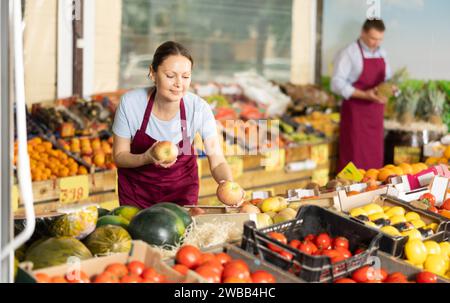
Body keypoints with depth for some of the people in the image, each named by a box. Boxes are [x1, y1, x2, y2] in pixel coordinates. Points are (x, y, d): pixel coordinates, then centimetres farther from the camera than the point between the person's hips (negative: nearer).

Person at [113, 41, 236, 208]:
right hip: (137, 186, 0)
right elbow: (119, 156, -13)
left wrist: (229, 185, -42)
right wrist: (147, 158, -33)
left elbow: (218, 162, -21)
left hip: (181, 185, 0)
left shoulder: (199, 108, -23)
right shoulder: (130, 102, -23)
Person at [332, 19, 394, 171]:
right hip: (355, 111, -6)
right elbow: (337, 84, -15)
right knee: (355, 157, -4)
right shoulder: (349, 53, -9)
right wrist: (364, 95, -24)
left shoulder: (381, 53, 11)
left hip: (376, 111, 6)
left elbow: (387, 78, 22)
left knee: (375, 157, 8)